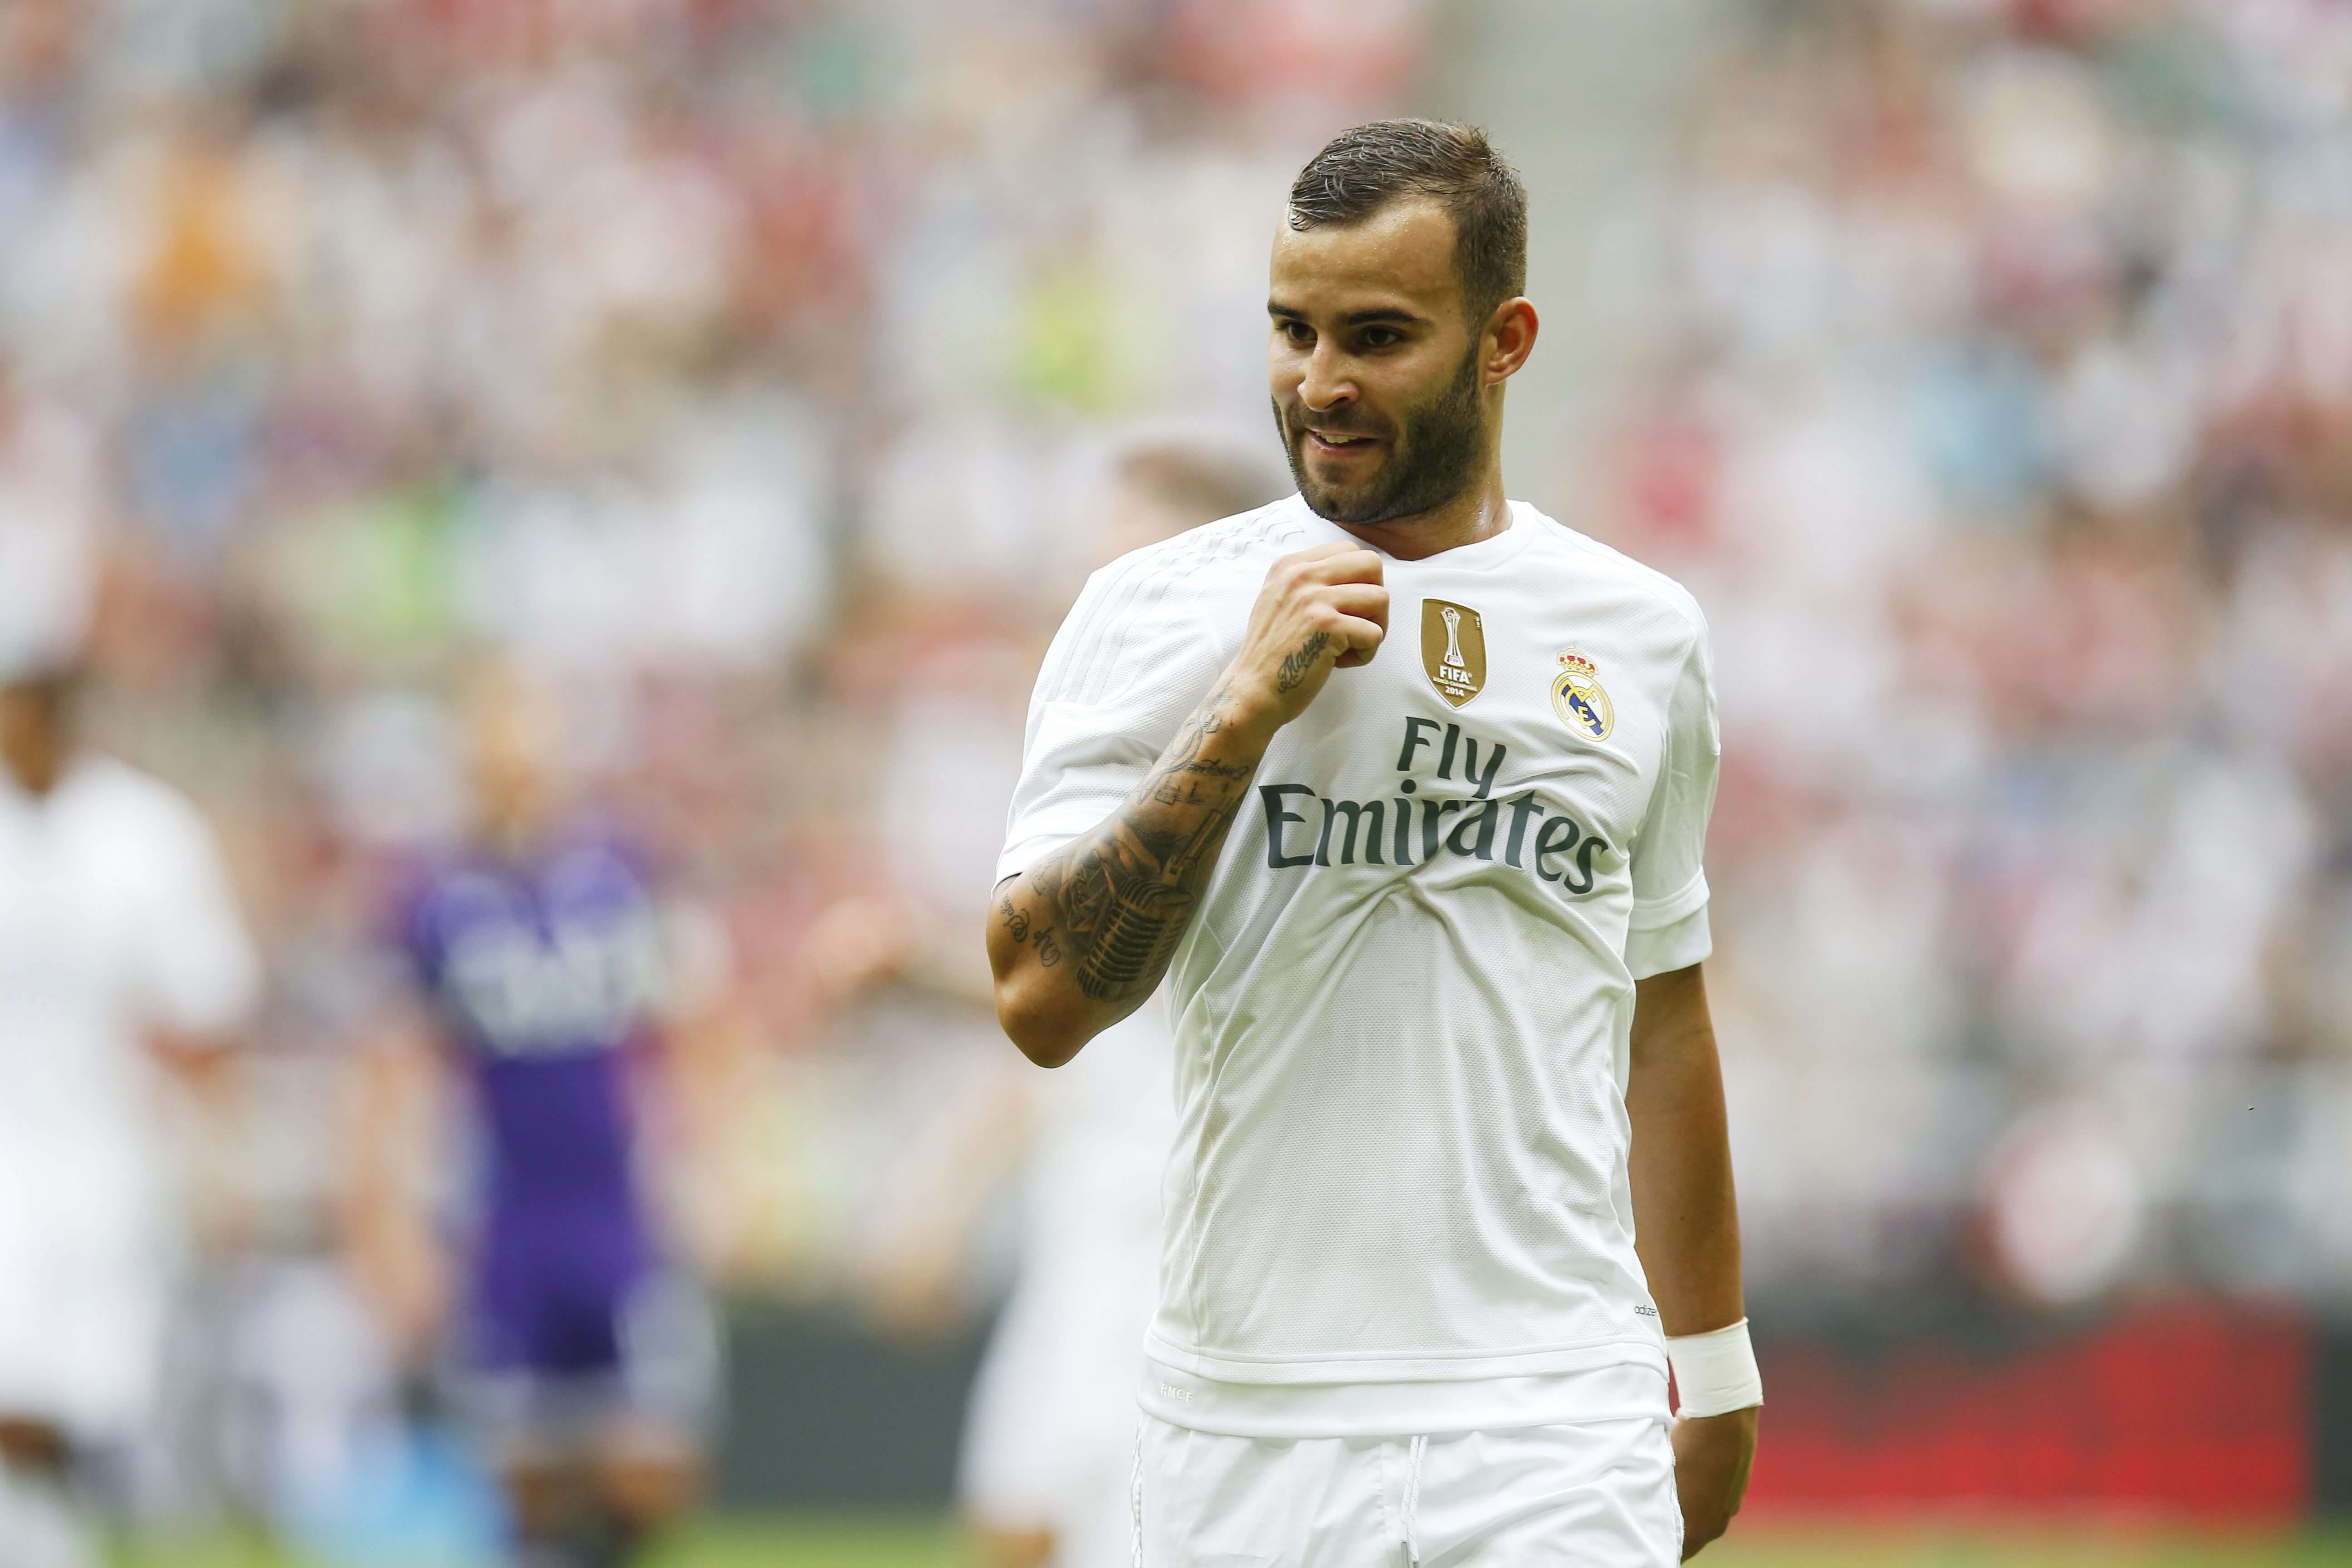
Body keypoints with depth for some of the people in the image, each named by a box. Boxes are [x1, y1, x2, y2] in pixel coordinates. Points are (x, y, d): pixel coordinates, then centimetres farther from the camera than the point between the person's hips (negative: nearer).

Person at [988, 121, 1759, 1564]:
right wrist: (1249, 705, -15)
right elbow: (1043, 1001, -10)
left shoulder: (1639, 635, 10)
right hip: (1244, 1431, -1)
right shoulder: (1156, 615, 1)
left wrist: (1710, 1368, 20)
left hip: (1551, 1436, 1)